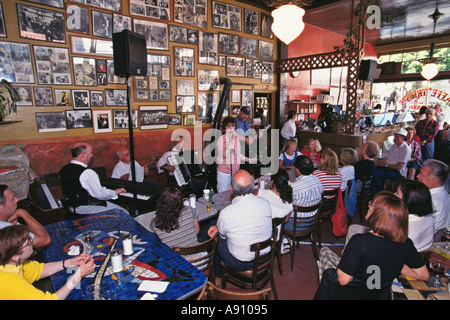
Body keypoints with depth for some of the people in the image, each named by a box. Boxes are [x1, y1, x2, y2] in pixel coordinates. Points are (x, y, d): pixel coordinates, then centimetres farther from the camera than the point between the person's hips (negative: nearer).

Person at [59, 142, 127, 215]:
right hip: (87, 209, -10)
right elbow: (100, 194, -23)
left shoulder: (63, 170, 3)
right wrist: (115, 192, -6)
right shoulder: (87, 173, -25)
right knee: (124, 213, -6)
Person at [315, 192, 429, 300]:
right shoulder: (405, 243, -20)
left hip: (350, 295, -4)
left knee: (325, 251, 21)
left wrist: (345, 255, -9)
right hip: (381, 295, 5)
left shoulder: (359, 242, -36)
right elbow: (424, 275, -5)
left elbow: (343, 280, -27)